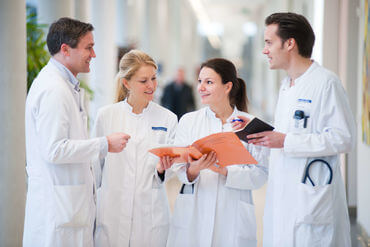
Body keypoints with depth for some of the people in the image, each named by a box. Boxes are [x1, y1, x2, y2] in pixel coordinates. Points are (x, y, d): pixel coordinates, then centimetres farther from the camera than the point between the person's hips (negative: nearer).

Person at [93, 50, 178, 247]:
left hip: (151, 215, 1)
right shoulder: (106, 115, 2)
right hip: (111, 213, 0)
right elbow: (96, 165, 8)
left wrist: (161, 169, -17)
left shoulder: (167, 119, 4)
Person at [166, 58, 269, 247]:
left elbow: (260, 174, -5)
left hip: (232, 215, -1)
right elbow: (179, 168, 1)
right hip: (192, 215, 2)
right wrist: (193, 169, -21)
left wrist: (225, 171, -19)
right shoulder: (188, 121, 8)